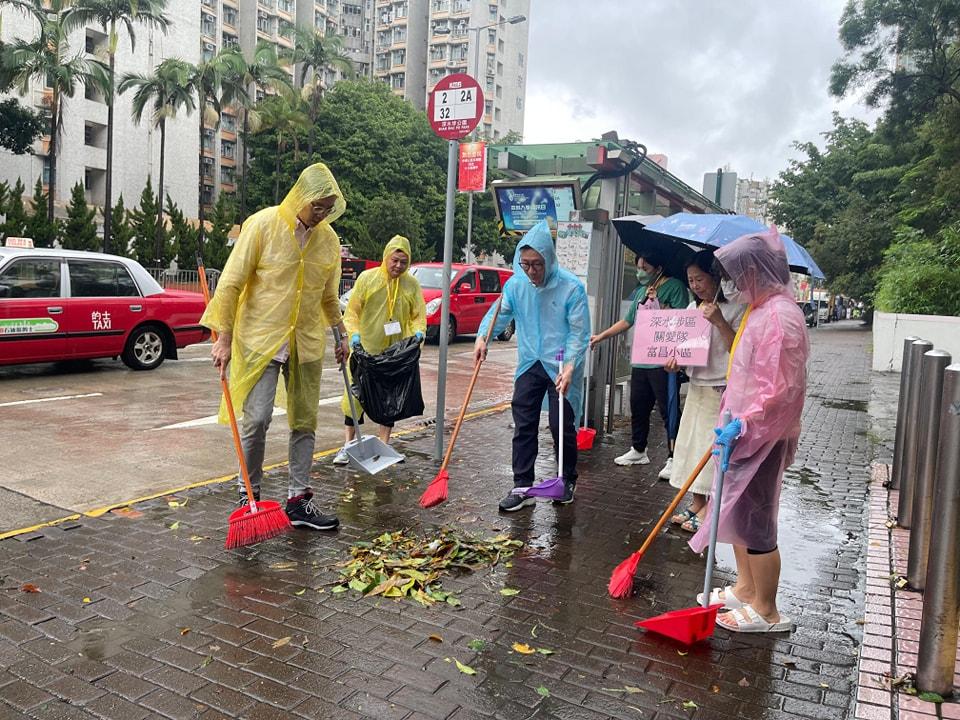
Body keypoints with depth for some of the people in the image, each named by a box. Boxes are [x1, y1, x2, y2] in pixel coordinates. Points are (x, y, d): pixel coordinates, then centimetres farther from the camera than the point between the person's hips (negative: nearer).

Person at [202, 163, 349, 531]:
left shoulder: (328, 238, 4)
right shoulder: (262, 225, -9)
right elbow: (231, 282, -9)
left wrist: (340, 332, 18)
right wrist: (224, 337, -11)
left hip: (306, 342, 5)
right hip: (261, 337, -4)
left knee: (305, 421, 7)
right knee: (257, 418, -9)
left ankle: (298, 500, 18)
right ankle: (249, 495, 12)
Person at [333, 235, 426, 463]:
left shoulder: (411, 284, 2)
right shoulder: (367, 278, -3)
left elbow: (418, 316, 7)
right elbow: (352, 310, -1)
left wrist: (418, 332, -13)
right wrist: (354, 332, -16)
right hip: (366, 349, -2)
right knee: (356, 393, -1)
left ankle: (383, 444, 22)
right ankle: (348, 445, 7)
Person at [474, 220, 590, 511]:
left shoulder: (571, 287, -15)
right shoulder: (516, 283, -3)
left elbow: (580, 332, -15)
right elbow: (499, 313, 5)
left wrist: (569, 367, -24)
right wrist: (482, 337, -13)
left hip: (562, 369, -4)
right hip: (529, 364, 4)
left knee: (562, 427, 5)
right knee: (523, 426, 4)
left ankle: (568, 480, 27)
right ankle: (522, 486, 12)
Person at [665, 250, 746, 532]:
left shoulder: (734, 309, -11)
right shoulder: (692, 308, 10)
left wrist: (719, 322, -26)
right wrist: (675, 360, -4)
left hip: (721, 390, -7)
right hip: (696, 386, 7)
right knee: (692, 443, 11)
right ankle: (697, 505, 23)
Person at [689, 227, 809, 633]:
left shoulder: (778, 314, -21)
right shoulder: (761, 309, 12)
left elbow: (780, 389, -24)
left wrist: (742, 425, -23)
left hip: (761, 434, -10)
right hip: (746, 429, 10)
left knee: (754, 521, 1)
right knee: (736, 511, 19)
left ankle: (767, 612, 16)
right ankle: (745, 589, 35)